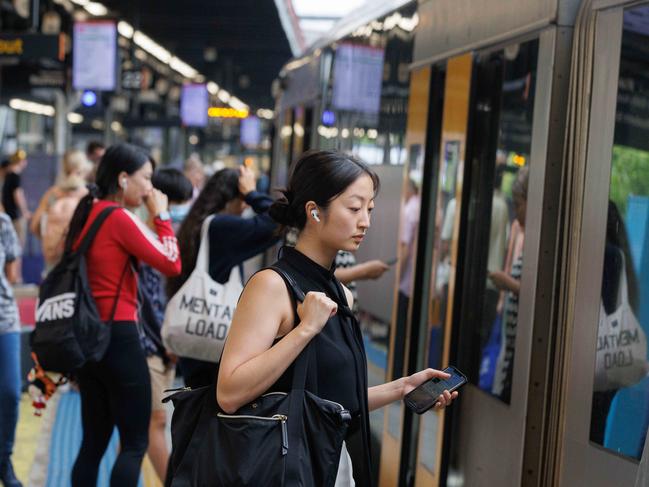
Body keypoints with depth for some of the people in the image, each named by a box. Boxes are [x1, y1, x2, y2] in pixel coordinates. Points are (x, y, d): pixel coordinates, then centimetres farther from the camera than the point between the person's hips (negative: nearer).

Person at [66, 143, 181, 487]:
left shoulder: (87, 213, 12)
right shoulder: (120, 217, -13)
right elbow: (172, 265, -15)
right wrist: (161, 216, -4)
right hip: (118, 336, -9)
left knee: (94, 442, 13)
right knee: (135, 443, -2)